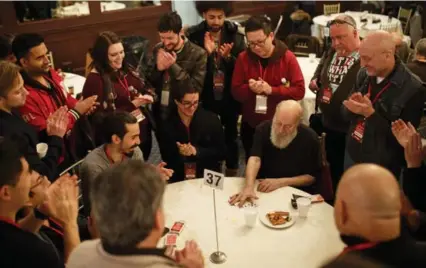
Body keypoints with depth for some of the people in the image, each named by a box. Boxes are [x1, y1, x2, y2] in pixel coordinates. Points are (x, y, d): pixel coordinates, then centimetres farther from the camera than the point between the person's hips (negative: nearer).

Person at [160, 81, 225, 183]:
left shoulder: (211, 119, -4)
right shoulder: (167, 124, -3)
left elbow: (222, 152, -3)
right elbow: (166, 158, 2)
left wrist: (196, 151, -16)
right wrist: (179, 153, -19)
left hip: (209, 177, 0)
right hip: (178, 180, 0)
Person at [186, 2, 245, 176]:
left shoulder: (235, 35, -5)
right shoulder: (194, 36, -9)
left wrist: (228, 57, -24)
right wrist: (206, 53, -26)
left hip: (230, 97, 1)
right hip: (206, 97, -1)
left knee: (230, 136, 17)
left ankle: (232, 173, 35)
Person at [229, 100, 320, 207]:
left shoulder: (310, 138, -11)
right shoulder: (263, 129, -9)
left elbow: (312, 176, -5)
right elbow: (255, 159, -23)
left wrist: (280, 182, -16)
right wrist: (249, 187, -40)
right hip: (262, 189, 1)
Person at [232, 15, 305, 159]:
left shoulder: (287, 57, -11)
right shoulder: (243, 58, -5)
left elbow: (299, 90, -13)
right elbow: (235, 91, -3)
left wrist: (272, 90, -25)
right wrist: (249, 88, -25)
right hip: (250, 125, 2)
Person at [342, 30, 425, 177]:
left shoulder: (413, 89, -21)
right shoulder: (364, 74, -2)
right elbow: (346, 114, 4)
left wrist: (370, 113, -27)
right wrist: (352, 107, -19)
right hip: (352, 156, 5)